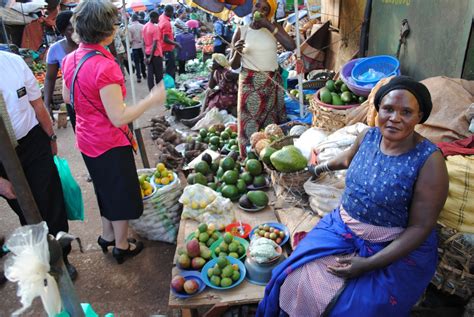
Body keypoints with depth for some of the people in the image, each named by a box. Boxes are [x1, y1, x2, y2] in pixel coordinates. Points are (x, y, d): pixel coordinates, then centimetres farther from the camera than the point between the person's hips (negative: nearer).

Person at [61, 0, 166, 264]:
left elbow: (67, 97, 13)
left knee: (106, 189, 26)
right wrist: (152, 100, -21)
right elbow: (118, 118, -27)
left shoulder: (71, 59, -1)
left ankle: (108, 235, 45)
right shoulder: (105, 66, -27)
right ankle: (122, 246, 31)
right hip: (110, 143, -8)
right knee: (122, 194, 13)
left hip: (87, 140, 8)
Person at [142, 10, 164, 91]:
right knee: (158, 73, 6)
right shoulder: (155, 28, -15)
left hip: (147, 53, 7)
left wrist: (145, 54, 12)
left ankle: (152, 91, 10)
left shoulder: (144, 27, 8)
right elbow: (155, 43, -20)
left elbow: (144, 41, 9)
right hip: (155, 54, -7)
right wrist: (151, 56, -16)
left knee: (150, 73, 8)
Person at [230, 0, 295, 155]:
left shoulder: (273, 27, 5)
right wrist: (237, 52, -18)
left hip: (272, 83, 2)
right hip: (250, 84, -1)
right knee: (250, 124, -3)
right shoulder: (241, 31, 2)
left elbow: (291, 46, -13)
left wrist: (269, 25, -12)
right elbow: (234, 65, 4)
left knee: (272, 123, 6)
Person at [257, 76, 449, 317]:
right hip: (343, 228, 4)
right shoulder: (368, 136, -3)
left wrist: (369, 264, -22)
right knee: (296, 280, -11)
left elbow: (420, 228, -16)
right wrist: (321, 167, 39)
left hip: (397, 250, -4)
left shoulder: (429, 161, -18)